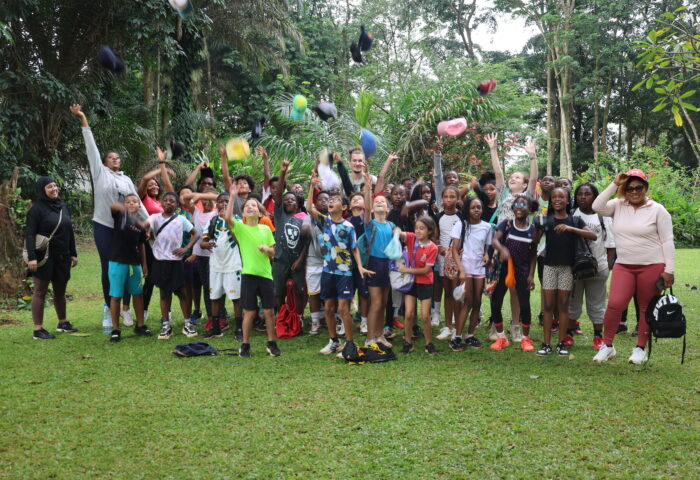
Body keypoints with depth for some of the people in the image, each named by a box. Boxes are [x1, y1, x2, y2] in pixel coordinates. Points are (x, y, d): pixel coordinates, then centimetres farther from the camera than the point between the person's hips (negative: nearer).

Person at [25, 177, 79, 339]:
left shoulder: (63, 207, 12)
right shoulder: (37, 209, -8)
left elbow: (70, 232, 17)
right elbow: (30, 234, -12)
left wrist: (73, 253, 15)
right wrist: (31, 257, -21)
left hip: (62, 257, 6)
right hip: (44, 257, -6)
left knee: (60, 291, 16)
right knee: (40, 292, -1)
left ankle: (63, 323, 29)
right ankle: (38, 330, 2)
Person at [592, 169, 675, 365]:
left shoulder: (657, 210, -3)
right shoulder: (618, 206, 6)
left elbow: (667, 242, -4)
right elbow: (597, 207, -11)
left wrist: (669, 270, -9)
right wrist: (614, 185, -9)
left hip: (652, 267, -2)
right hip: (623, 266, 2)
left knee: (647, 308, 6)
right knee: (615, 304, -10)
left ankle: (640, 348, 20)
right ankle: (607, 345, 5)